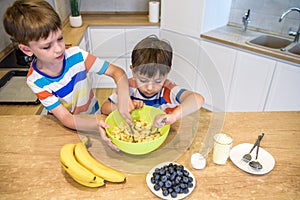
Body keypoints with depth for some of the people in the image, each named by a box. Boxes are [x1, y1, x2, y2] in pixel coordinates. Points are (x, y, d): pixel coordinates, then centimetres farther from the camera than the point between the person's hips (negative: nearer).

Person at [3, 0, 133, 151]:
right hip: (68, 128, 0)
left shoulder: (75, 55, -18)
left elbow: (117, 72, -17)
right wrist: (96, 126, -41)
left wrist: (124, 98, -37)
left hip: (95, 117, 1)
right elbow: (65, 117, -22)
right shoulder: (35, 81, -18)